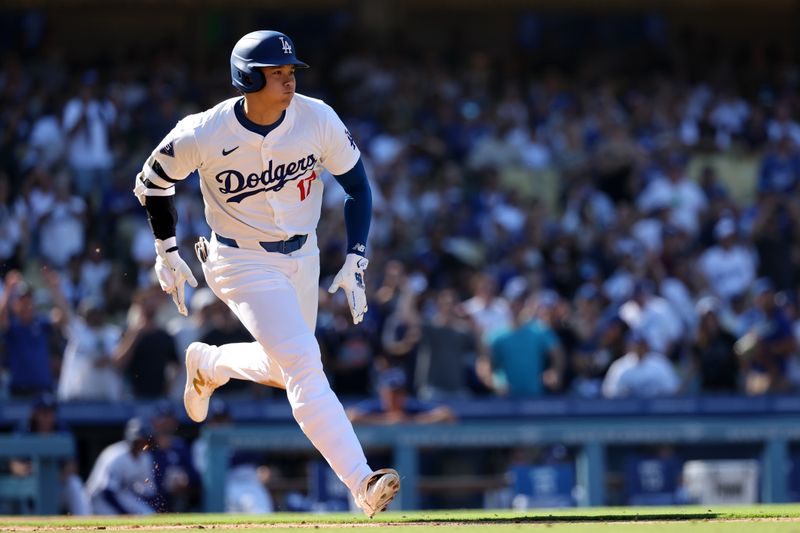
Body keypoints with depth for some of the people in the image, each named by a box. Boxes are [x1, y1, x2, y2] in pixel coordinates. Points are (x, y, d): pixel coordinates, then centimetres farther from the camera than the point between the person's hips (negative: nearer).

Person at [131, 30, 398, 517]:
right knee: (303, 365, -20)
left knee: (286, 367, 18)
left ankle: (207, 365, 48)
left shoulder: (318, 120, -15)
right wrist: (167, 252, 3)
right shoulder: (203, 135, -22)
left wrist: (356, 261, -9)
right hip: (243, 265, -5)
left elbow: (358, 186, -2)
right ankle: (361, 482, -25)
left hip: (303, 257, 5)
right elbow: (153, 183, -3)